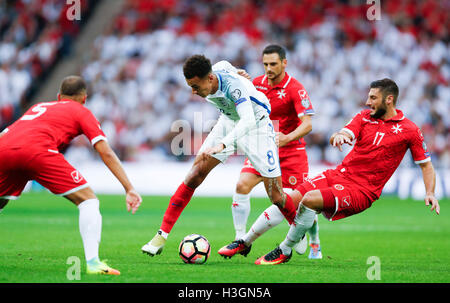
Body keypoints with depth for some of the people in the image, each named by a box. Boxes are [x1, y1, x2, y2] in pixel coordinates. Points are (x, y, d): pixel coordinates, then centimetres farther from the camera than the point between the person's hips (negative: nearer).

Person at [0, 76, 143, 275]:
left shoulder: (38, 107, 38)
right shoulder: (81, 112, 24)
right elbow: (106, 153, 13)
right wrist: (129, 189, 11)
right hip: (38, 150, -5)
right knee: (89, 200, 4)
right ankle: (92, 261, -12)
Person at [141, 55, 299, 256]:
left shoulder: (234, 84, -38)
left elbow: (248, 121, -52)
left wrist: (222, 144, -64)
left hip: (257, 125, -6)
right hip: (228, 122, 6)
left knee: (276, 197, -6)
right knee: (195, 175, -10)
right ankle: (162, 235, -8)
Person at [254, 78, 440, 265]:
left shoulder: (409, 130, -1)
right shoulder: (364, 117, 9)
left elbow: (426, 165, 7)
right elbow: (335, 140, -6)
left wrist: (430, 193, -9)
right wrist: (338, 136, -31)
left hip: (361, 192, -5)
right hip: (338, 175, 5)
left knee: (310, 199, -27)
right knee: (291, 199, -14)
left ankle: (284, 251, -14)